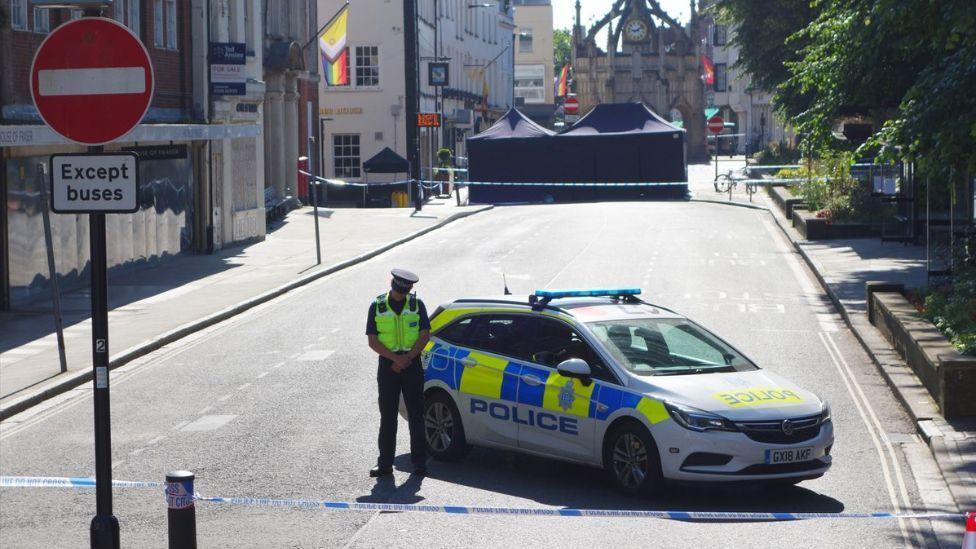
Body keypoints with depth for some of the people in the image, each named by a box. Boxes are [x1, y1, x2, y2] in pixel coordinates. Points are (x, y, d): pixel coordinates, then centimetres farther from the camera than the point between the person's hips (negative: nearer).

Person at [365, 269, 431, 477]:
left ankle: (419, 462, 6)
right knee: (387, 416, 2)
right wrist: (396, 358, -15)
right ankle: (385, 463, 6)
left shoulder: (416, 304, 2)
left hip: (412, 364, 0)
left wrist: (407, 358, -12)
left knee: (416, 415, 1)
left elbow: (425, 335, -1)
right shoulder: (377, 306, 0)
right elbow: (373, 341, -3)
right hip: (388, 365, 0)